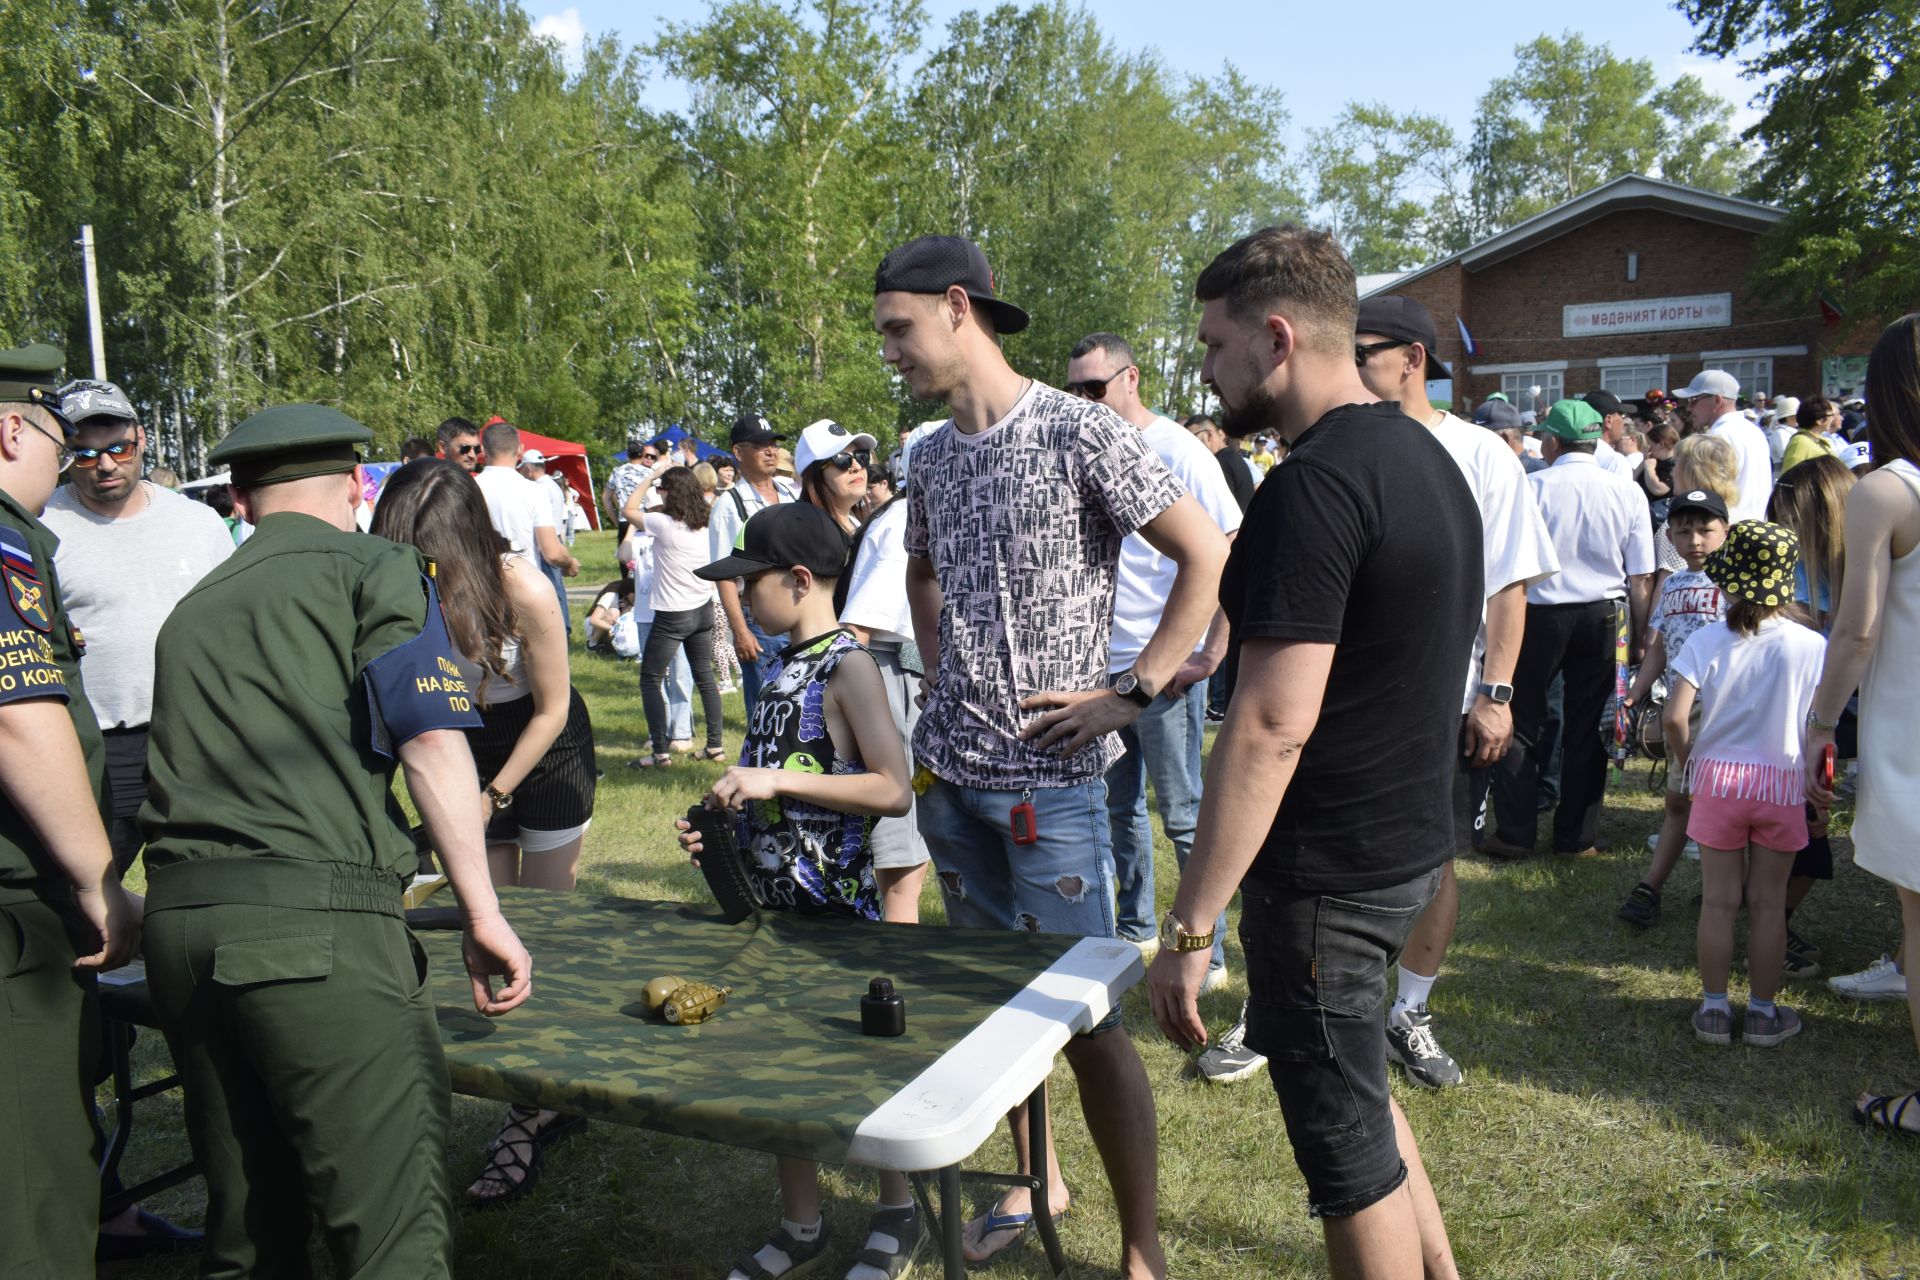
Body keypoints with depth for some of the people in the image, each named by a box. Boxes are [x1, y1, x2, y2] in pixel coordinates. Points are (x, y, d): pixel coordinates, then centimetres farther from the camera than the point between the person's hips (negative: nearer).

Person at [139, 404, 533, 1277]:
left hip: (176, 919, 7)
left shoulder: (192, 609, 22)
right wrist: (481, 914, -11)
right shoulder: (374, 569, 4)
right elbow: (432, 742, -9)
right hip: (318, 923, -7)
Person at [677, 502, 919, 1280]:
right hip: (773, 896, 8)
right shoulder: (783, 666, 9)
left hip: (836, 906, -8)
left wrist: (775, 780, -26)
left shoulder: (847, 668, -16)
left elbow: (893, 791, -26)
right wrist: (721, 820, 4)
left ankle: (898, 1215, 30)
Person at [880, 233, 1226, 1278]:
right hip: (949, 765, 7)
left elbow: (1208, 558, -13)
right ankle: (1037, 1182, 37)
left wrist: (1132, 693, -14)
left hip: (1049, 773, -7)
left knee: (1086, 1016, -2)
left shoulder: (1080, 432, -11)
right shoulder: (932, 454, 9)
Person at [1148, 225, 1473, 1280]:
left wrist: (1188, 927, -23)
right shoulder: (1423, 455, 9)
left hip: (1329, 866, -10)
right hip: (1409, 836, 10)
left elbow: (1272, 726, -27)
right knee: (1352, 1083, 27)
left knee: (1345, 1146, 7)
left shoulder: (1313, 486, -22)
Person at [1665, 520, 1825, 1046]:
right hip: (1782, 784, 0)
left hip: (1717, 777, 0)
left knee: (1719, 899, 10)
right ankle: (1763, 1012, 20)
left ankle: (1714, 1007, 17)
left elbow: (1674, 715, -14)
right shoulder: (1812, 646, -8)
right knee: (1768, 903, 11)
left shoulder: (1707, 641, -9)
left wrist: (1687, 760, 4)